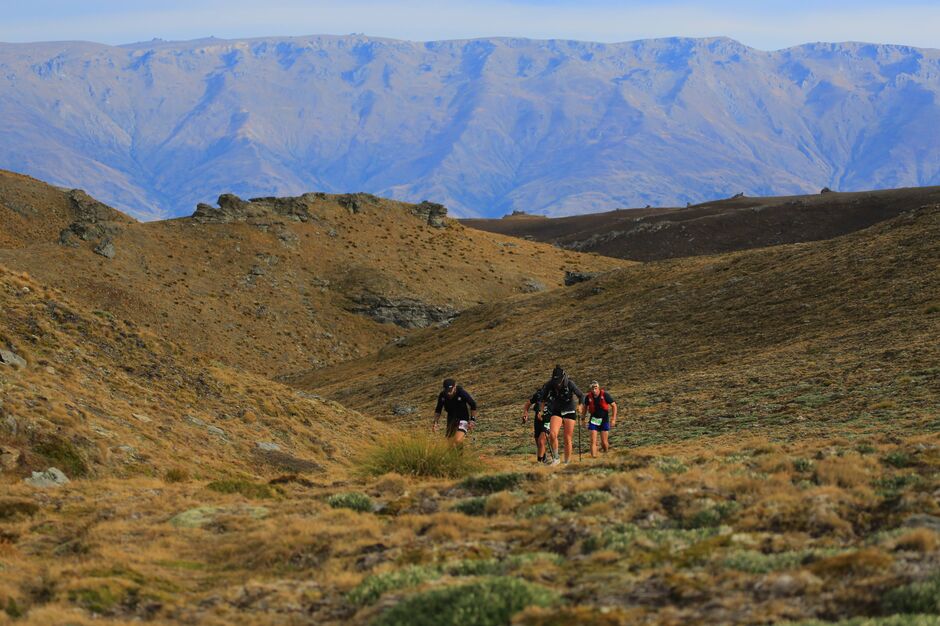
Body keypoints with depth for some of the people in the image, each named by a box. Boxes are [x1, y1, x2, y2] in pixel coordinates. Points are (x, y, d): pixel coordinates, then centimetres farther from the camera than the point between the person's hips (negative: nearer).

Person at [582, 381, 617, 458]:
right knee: (593, 441, -11)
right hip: (593, 419, 1)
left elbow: (614, 406, -7)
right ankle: (593, 457, -12)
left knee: (604, 442, 1)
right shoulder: (588, 397, -9)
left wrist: (613, 419, -11)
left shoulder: (605, 395, -16)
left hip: (604, 420, -1)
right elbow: (585, 407, 12)